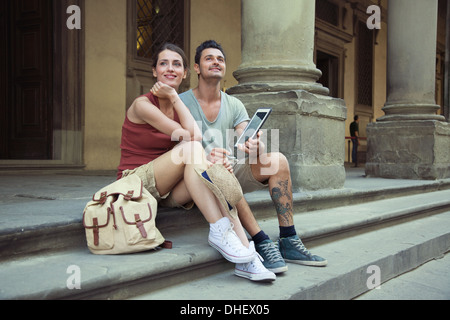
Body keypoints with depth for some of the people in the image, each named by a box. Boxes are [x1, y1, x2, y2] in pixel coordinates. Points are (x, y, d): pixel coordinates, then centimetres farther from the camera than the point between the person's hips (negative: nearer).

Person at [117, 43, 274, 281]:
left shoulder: (180, 106, 12)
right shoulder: (142, 104, -8)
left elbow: (197, 135, -7)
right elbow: (191, 136, -17)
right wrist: (173, 97, -11)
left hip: (167, 190, 5)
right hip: (137, 182, -5)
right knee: (191, 148, -30)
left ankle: (246, 252, -37)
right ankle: (219, 231, -35)